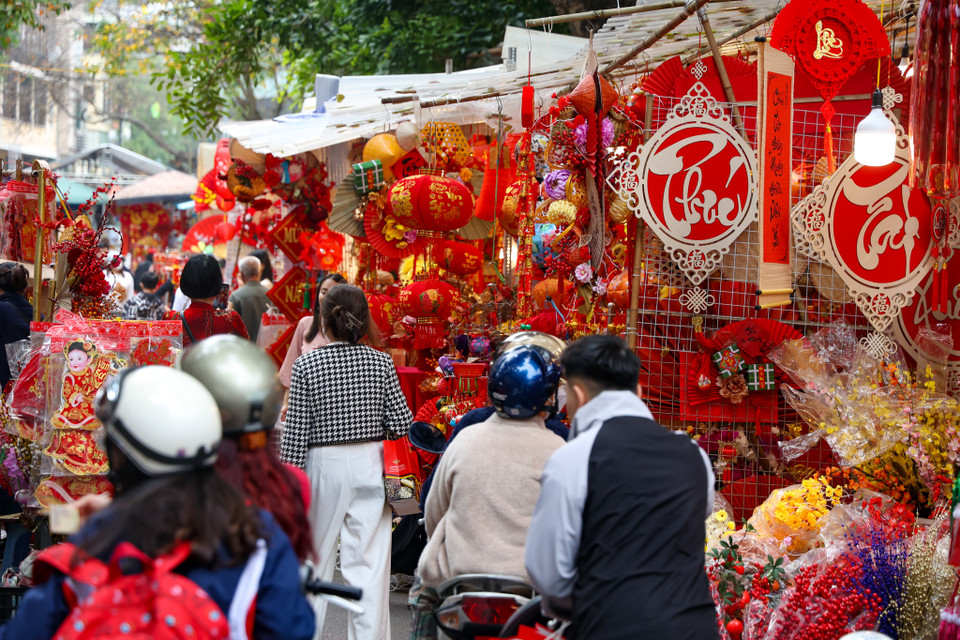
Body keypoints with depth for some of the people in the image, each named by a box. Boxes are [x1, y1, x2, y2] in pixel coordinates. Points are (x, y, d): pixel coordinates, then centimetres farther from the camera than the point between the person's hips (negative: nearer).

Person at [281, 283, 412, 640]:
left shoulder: (306, 365, -9)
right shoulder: (381, 362, -4)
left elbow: (295, 433, -8)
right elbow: (401, 423, -4)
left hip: (323, 465, -1)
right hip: (369, 465, 1)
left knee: (315, 554, 15)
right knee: (369, 560, 3)